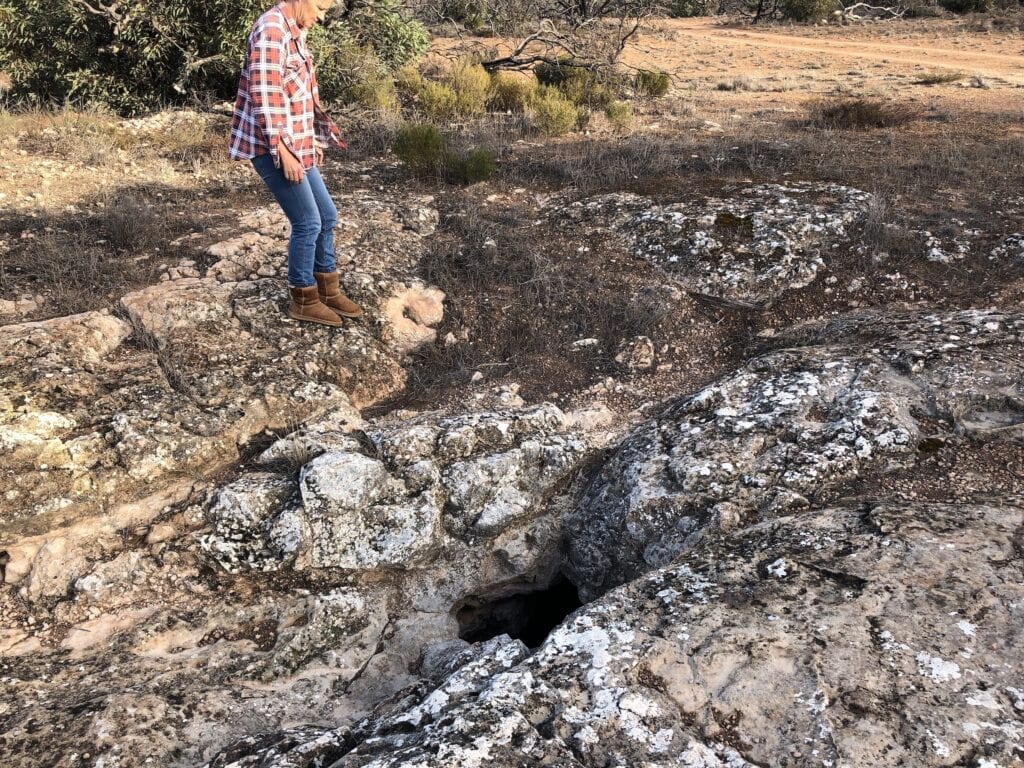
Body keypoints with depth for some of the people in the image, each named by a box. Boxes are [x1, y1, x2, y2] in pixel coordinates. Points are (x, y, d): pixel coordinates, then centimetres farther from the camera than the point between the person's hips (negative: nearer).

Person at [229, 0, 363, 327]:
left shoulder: (295, 32, 13)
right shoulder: (271, 29, -17)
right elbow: (264, 95, -23)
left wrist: (314, 139, 24)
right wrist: (282, 150, -23)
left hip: (296, 144, 10)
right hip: (273, 146, -10)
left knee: (327, 215, 13)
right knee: (308, 222, -5)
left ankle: (327, 289, 27)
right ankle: (303, 300, 10)